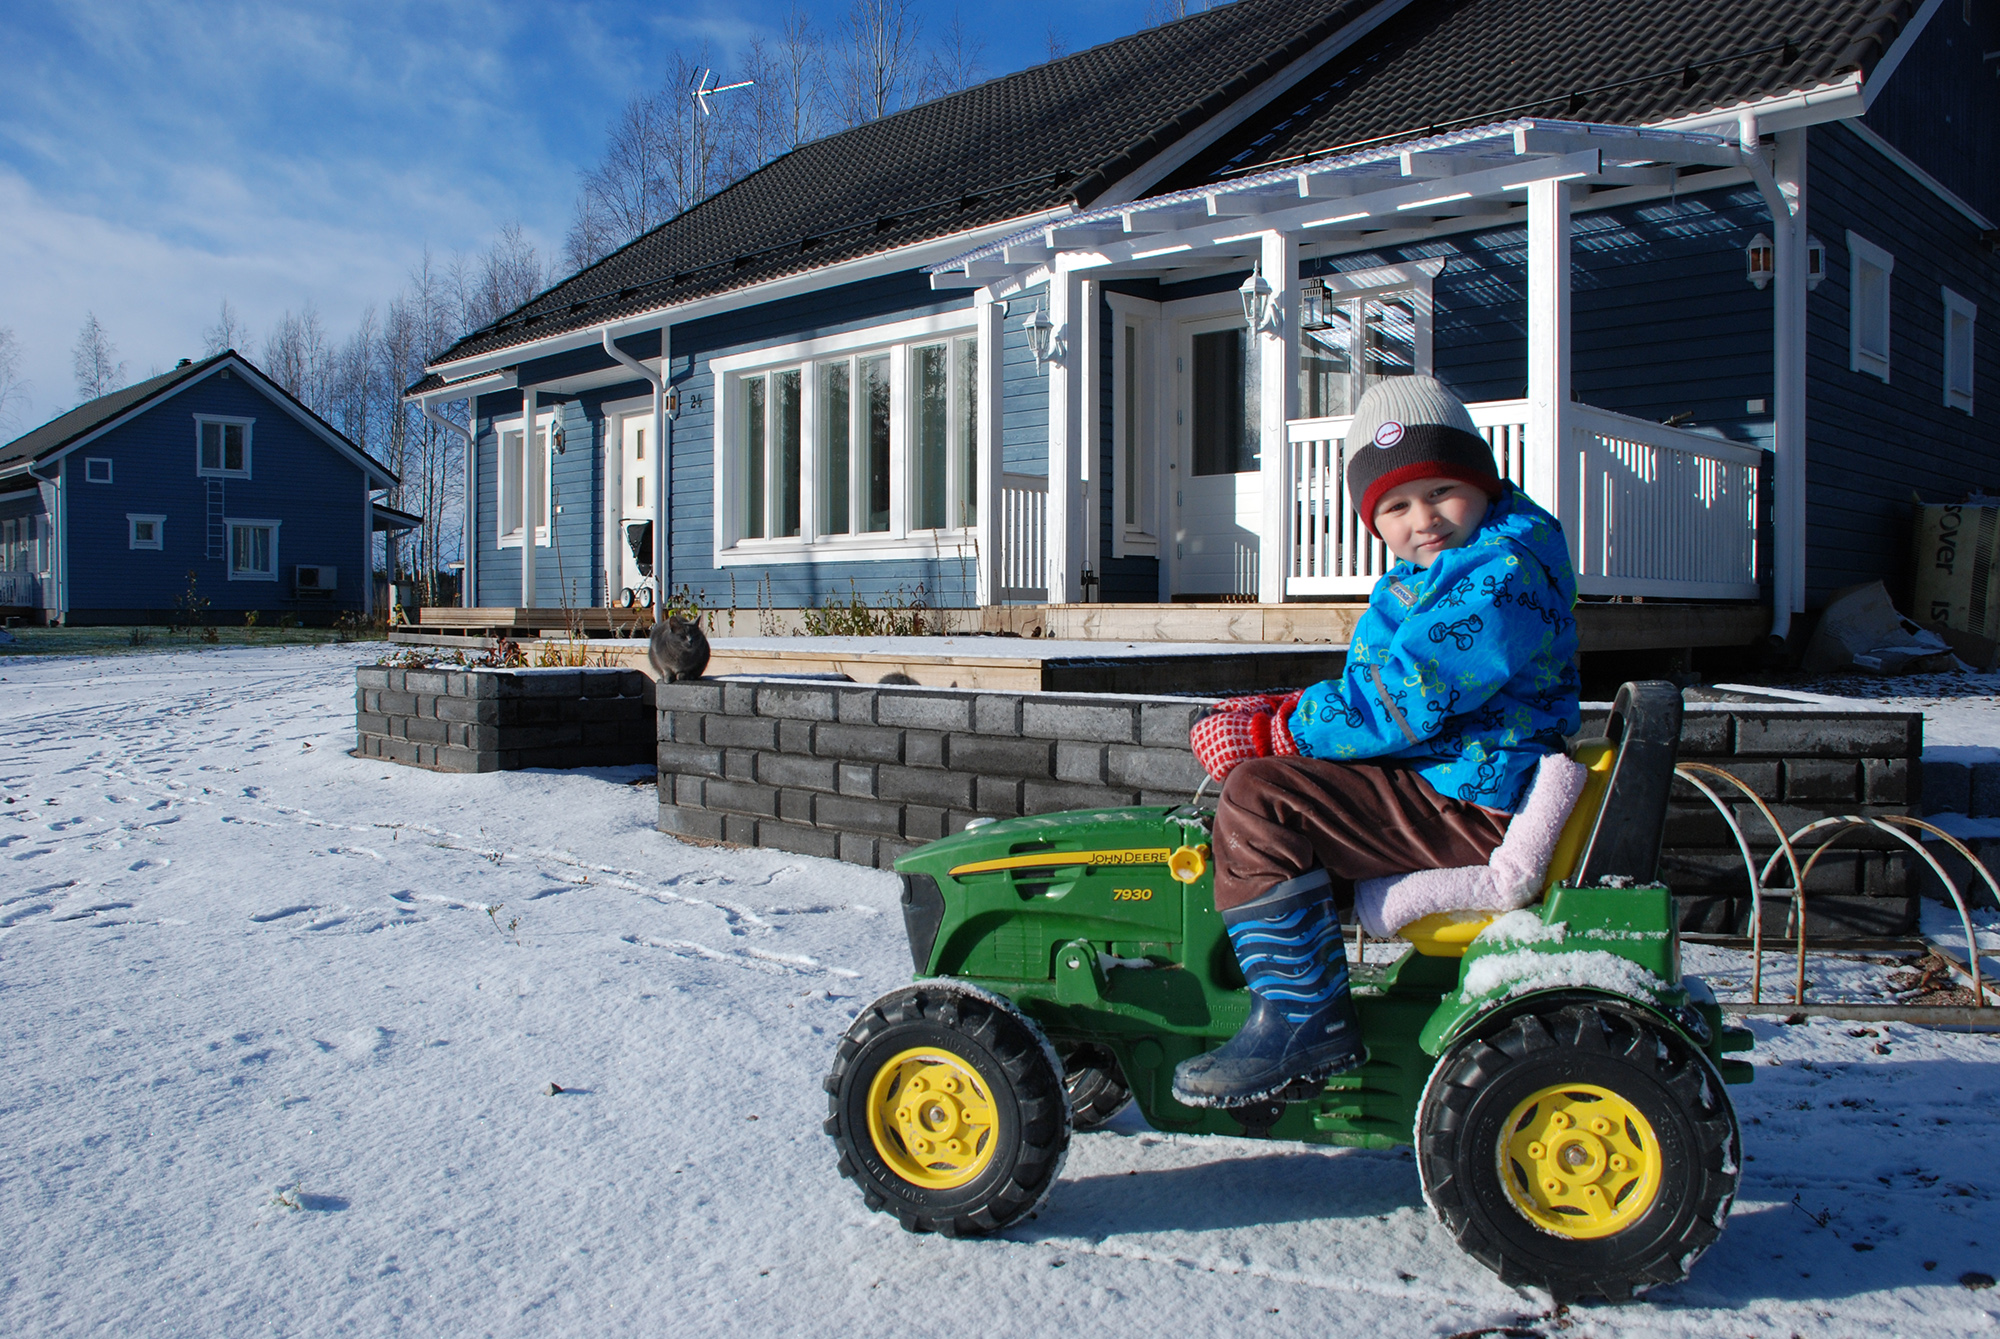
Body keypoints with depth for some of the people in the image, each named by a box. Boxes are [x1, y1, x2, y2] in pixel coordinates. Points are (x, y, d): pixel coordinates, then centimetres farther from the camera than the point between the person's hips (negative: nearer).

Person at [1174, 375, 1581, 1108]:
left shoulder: (1500, 580, -18)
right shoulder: (1430, 578, 17)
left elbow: (1396, 706, -24)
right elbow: (1373, 689, 21)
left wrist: (1271, 732, -15)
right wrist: (1284, 711, 3)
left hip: (1468, 806, -11)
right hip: (1439, 777, 12)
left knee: (1258, 804, -21)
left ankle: (1305, 1020, -17)